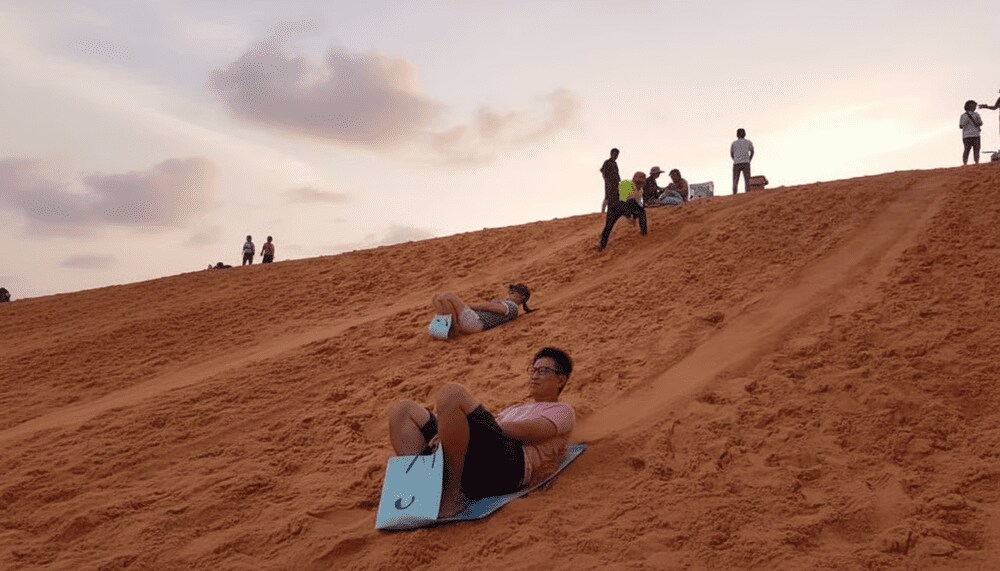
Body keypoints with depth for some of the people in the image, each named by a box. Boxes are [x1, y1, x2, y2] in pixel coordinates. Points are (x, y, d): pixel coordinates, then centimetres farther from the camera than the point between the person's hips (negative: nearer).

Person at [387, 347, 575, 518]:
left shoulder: (563, 411, 21)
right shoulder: (514, 410, 43)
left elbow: (530, 431, -2)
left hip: (509, 464, -7)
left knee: (451, 393, -28)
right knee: (402, 410, -2)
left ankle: (452, 496, -27)